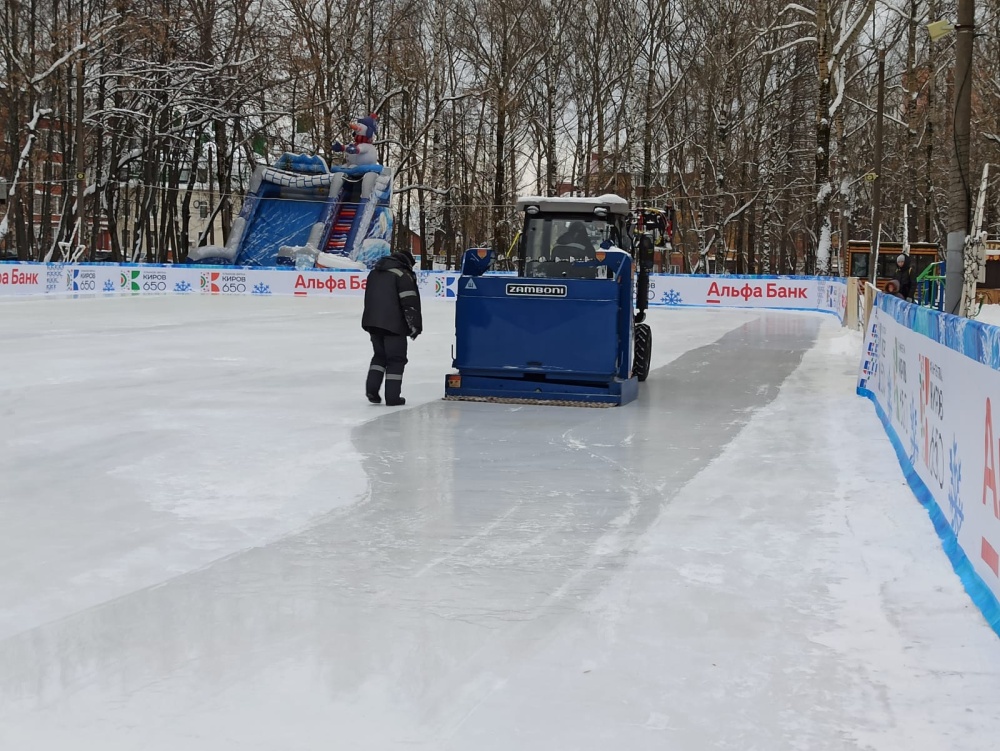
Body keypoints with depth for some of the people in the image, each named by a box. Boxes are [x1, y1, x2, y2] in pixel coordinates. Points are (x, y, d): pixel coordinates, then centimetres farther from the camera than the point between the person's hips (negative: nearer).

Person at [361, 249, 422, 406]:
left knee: (380, 355, 20)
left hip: (372, 321, 7)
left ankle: (372, 388, 5)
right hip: (393, 324, -7)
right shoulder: (403, 274, -7)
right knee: (396, 359, 2)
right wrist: (415, 326, -9)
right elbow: (409, 302, -14)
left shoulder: (375, 272, 18)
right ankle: (392, 397, 1)